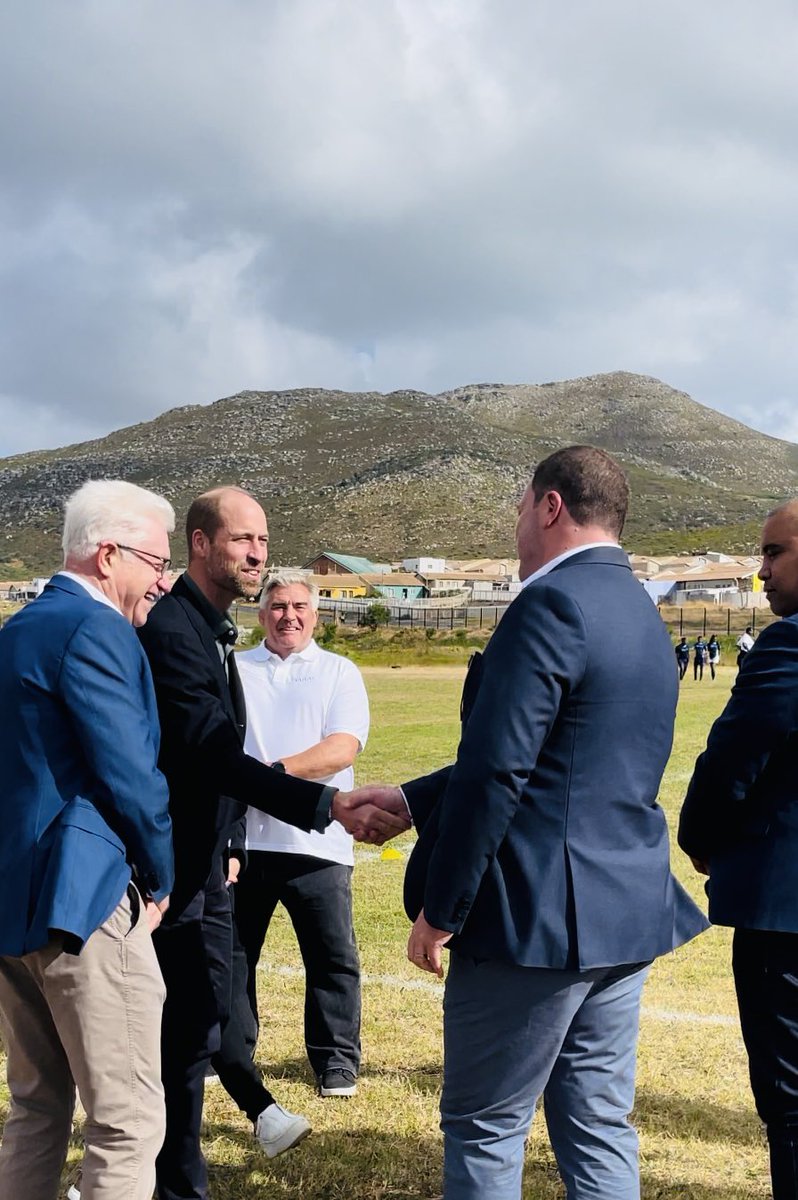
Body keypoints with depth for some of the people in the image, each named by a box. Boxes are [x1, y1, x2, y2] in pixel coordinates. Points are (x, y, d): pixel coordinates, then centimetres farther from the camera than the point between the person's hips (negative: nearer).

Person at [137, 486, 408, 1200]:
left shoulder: (211, 629, 11)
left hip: (204, 858, 10)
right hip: (174, 865, -10)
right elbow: (216, 754, -30)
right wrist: (327, 805, -37)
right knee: (191, 1025, 0)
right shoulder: (171, 630, -22)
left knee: (209, 1005, 19)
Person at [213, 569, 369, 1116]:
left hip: (315, 841, -2)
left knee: (333, 958, 3)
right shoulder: (233, 670, 12)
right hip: (240, 838, 2)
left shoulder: (340, 672, 5)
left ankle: (336, 1062, 18)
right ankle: (231, 1061, 26)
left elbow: (342, 748, -9)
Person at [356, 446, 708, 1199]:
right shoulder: (641, 614, 14)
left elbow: (496, 772, -21)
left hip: (540, 913, -9)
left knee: (484, 1129, 6)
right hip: (626, 911, 9)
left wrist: (440, 910, -12)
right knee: (599, 1131, 14)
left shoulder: (551, 606, -16)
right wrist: (409, 801, 19)